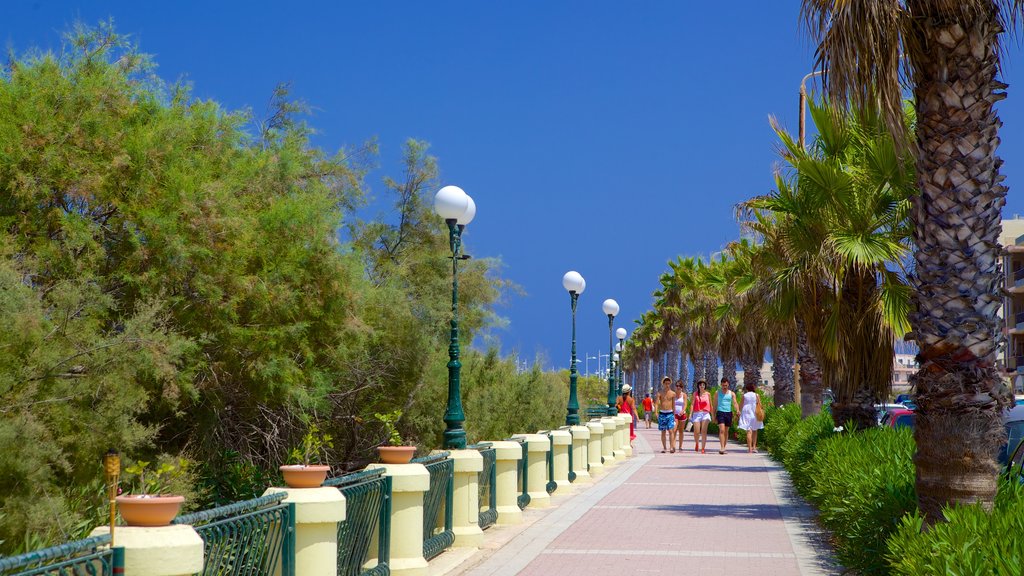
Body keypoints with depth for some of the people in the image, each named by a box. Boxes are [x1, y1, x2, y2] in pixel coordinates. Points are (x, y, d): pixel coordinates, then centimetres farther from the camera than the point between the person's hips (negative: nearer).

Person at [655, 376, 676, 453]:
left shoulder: (673, 394, 6)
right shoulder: (660, 393, 3)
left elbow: (673, 405, 13)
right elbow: (657, 403, -3)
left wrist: (675, 415, 14)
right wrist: (656, 412, -20)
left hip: (670, 413, 0)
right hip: (662, 413, 0)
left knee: (670, 431, -11)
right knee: (663, 431, 5)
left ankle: (671, 447, -16)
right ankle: (664, 447, 11)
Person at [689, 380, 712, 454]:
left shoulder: (708, 394, 8)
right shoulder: (695, 393, 6)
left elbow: (710, 405, 13)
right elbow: (692, 404, 2)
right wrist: (690, 414, -7)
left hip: (705, 414, 0)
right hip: (696, 413, 0)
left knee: (704, 431, -9)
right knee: (696, 432, -4)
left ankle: (703, 449, -8)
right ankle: (696, 443, 27)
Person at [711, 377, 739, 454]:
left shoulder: (732, 394, 9)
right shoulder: (718, 393, 7)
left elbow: (735, 403, -2)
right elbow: (715, 405, 10)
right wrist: (714, 416, 6)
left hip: (728, 413, 2)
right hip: (720, 412, -2)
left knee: (726, 431, 8)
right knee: (721, 430, -16)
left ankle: (724, 448, 16)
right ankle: (722, 447, -22)